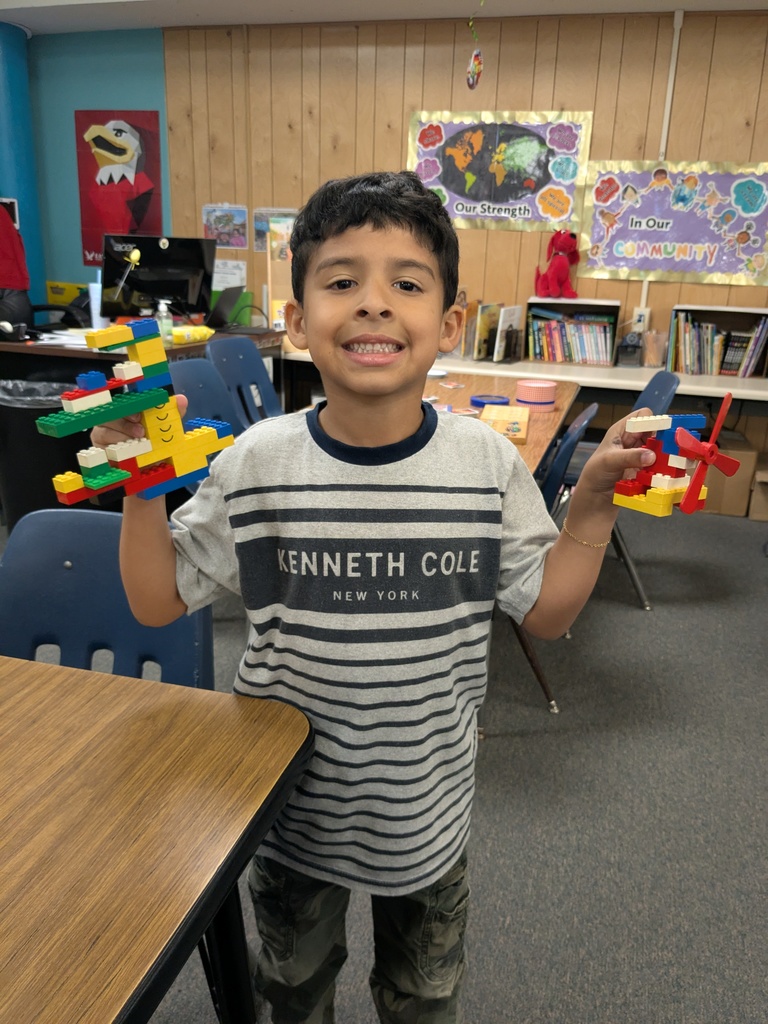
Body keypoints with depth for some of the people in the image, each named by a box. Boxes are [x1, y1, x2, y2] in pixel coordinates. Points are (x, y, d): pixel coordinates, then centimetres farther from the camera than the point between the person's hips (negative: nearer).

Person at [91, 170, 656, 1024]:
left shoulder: (488, 465, -16)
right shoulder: (256, 465, -18)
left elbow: (546, 611, -7)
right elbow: (157, 601, -9)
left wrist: (594, 503, -18)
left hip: (428, 802, 1)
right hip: (290, 792, 0)